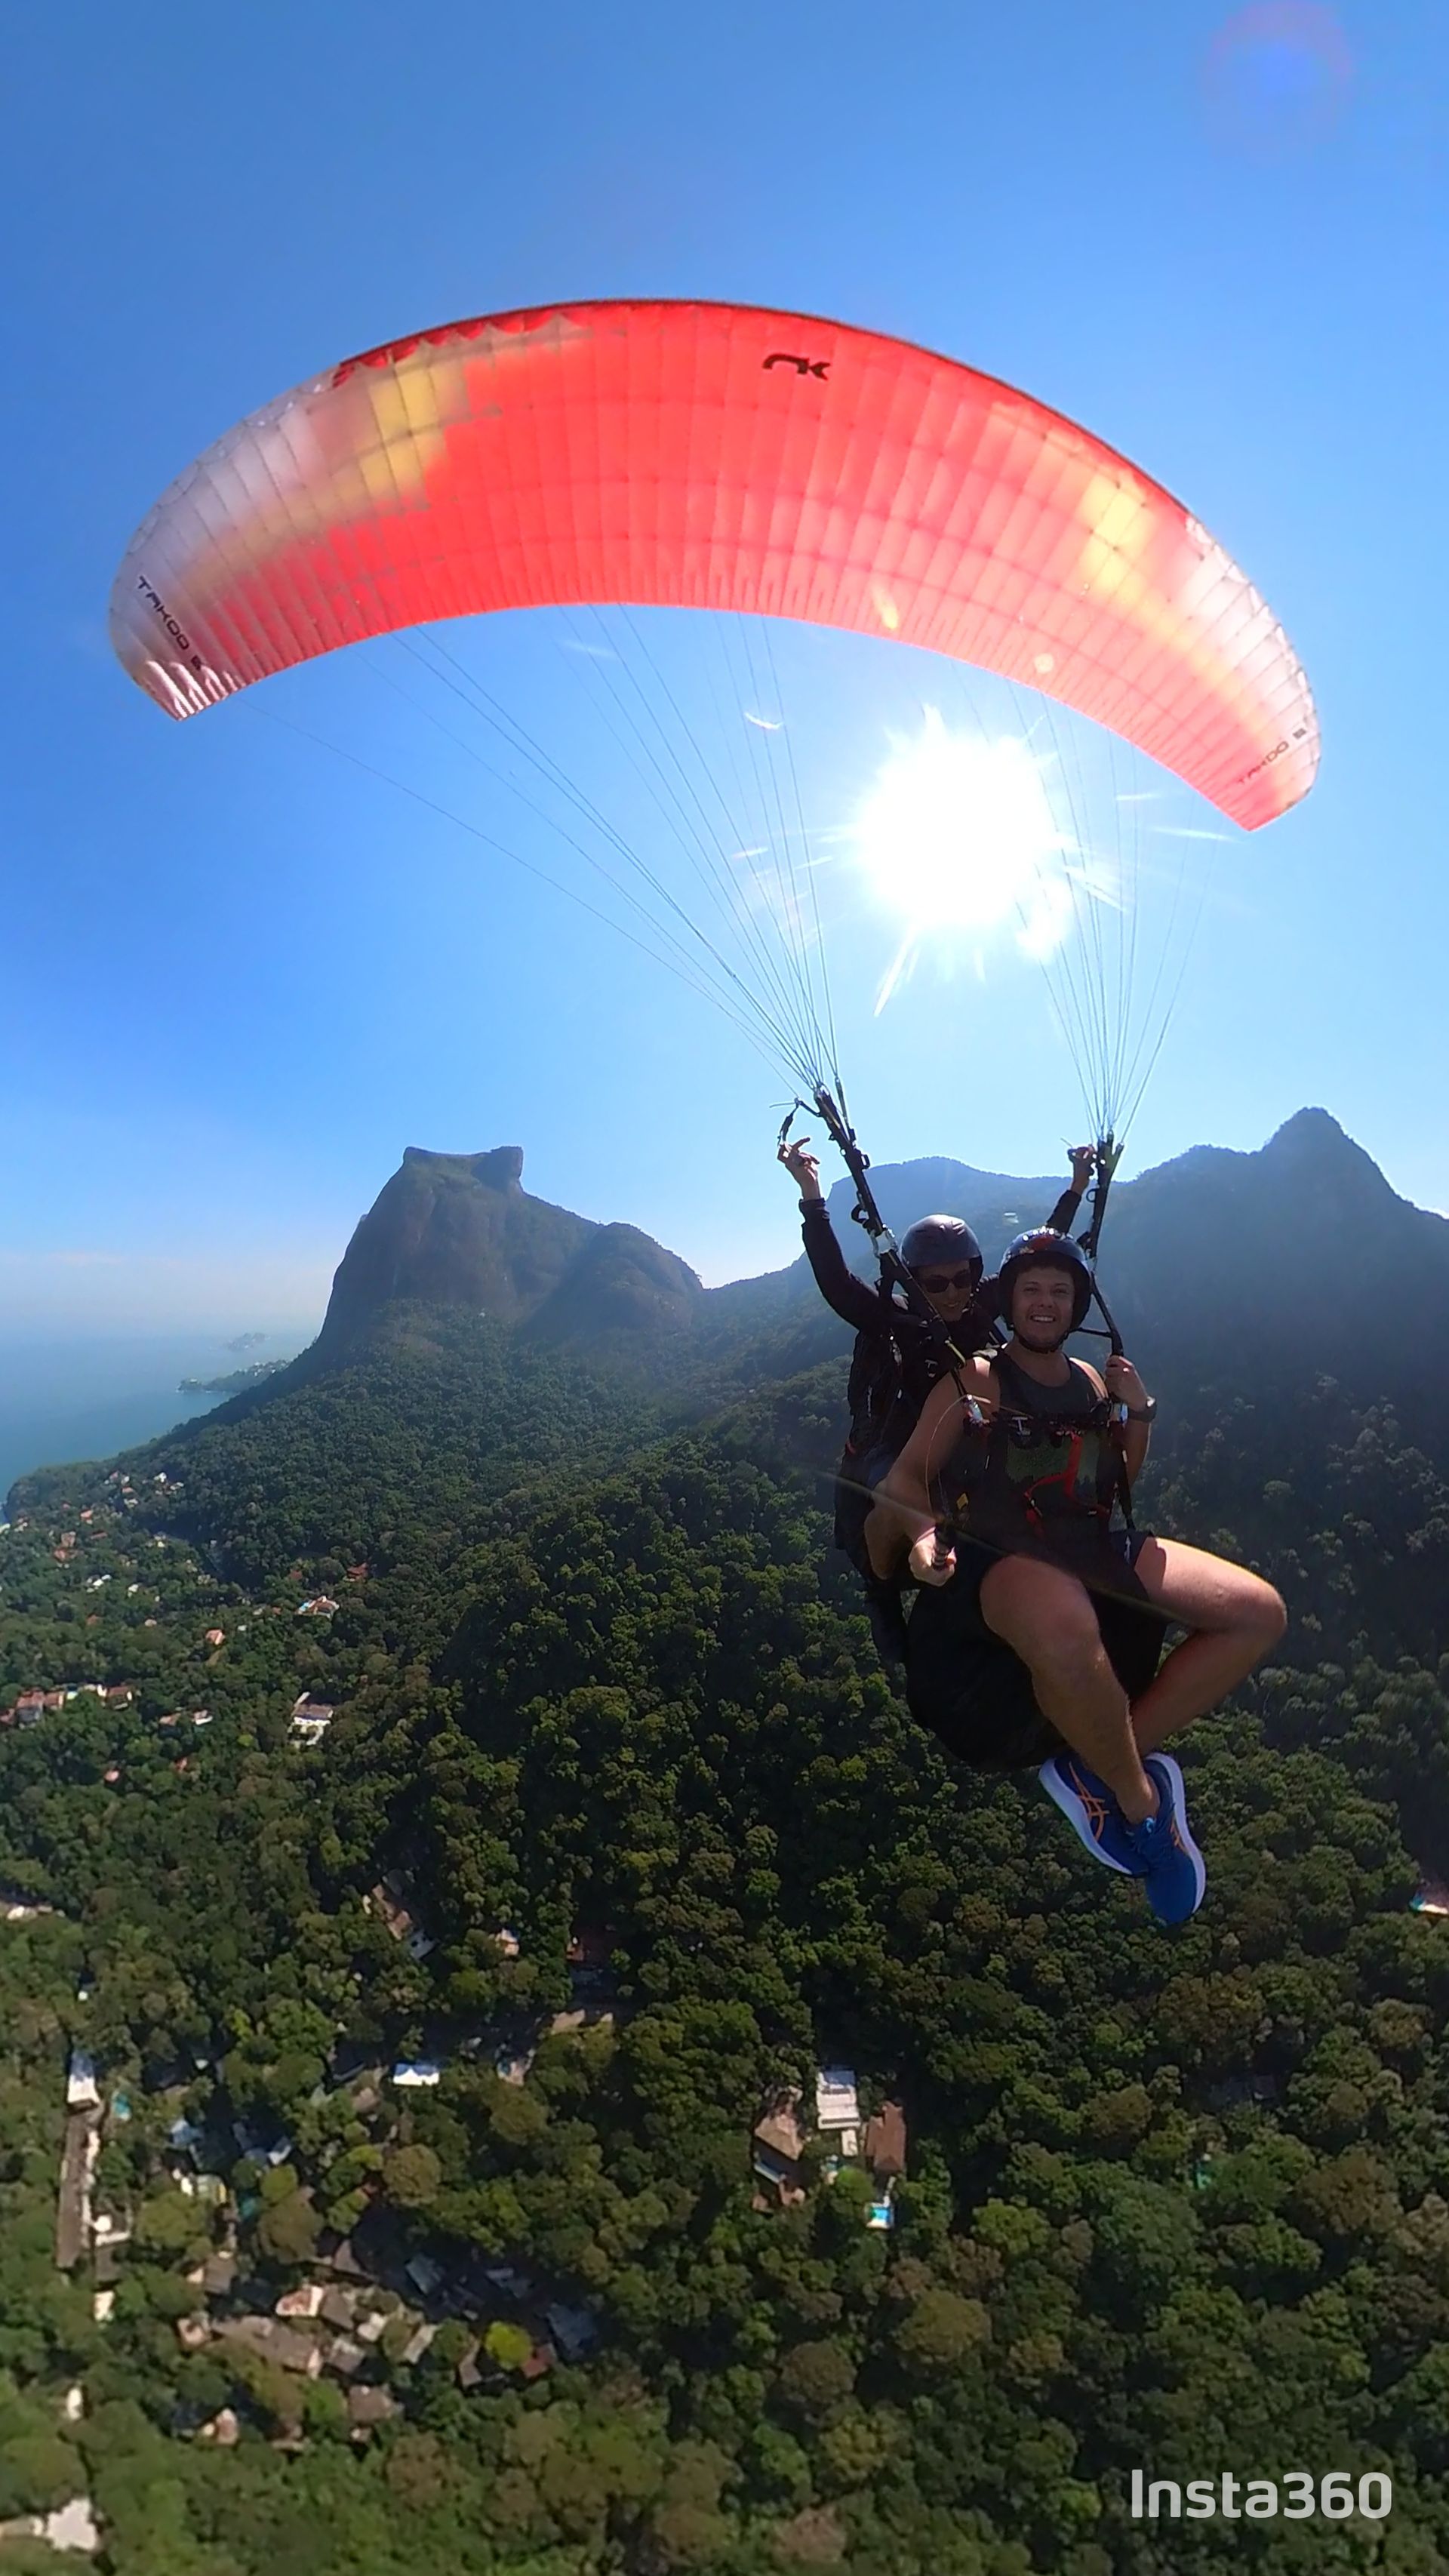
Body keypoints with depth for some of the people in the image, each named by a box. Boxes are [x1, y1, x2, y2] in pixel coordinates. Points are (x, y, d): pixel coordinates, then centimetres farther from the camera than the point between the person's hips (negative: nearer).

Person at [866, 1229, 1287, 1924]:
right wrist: (921, 1532, -23)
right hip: (998, 1556, -6)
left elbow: (1120, 1486, 27)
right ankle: (1140, 1795, -8)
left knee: (1259, 1613, -10)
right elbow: (906, 1475, -1)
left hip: (1095, 1548, 7)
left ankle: (1096, 1767, -9)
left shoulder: (1092, 1381, 22)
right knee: (1066, 1631, -42)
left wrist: (1138, 1414, 10)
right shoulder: (973, 1380, 5)